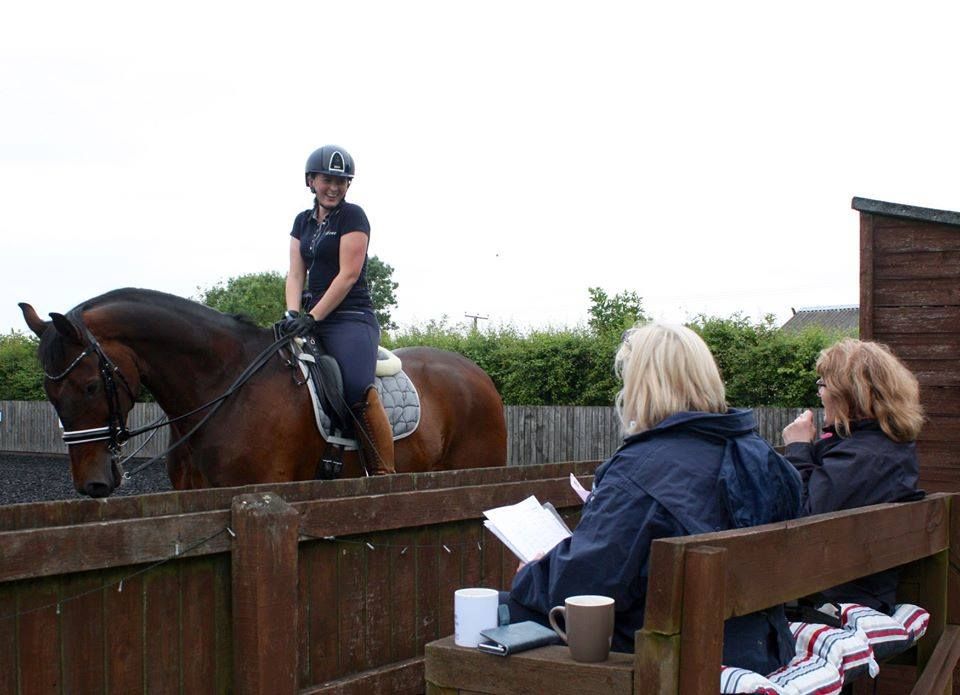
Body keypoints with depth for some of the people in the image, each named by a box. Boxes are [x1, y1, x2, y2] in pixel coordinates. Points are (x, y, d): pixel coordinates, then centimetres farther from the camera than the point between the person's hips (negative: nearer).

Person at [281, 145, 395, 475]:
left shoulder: (352, 216, -3)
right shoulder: (303, 222, 18)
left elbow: (348, 274, -11)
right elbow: (295, 274, 12)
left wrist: (312, 317, -16)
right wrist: (293, 315, -6)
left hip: (350, 318, -7)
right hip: (312, 318, 7)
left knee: (357, 387, -28)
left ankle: (384, 474, -24)